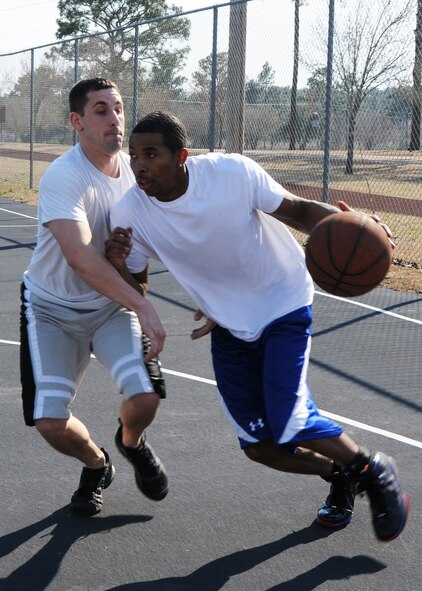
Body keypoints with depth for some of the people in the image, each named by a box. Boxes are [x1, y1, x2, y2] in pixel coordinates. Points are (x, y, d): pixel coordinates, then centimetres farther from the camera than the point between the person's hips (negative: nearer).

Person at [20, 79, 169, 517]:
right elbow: (82, 259, -37)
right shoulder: (62, 177, -26)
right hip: (53, 309, -4)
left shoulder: (133, 170, -5)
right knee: (50, 422, -14)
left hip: (113, 304, 4)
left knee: (145, 398, -17)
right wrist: (143, 309, -41)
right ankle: (96, 466, 22)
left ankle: (131, 443, 21)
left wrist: (138, 297, 3)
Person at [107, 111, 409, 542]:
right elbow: (133, 290, -6)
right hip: (228, 324, 4)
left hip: (283, 304, -4)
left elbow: (295, 209, -13)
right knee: (258, 446, 3)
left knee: (288, 424, -17)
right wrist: (116, 263, -29)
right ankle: (341, 477, 32)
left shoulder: (233, 173, -26)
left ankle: (372, 469, 12)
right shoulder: (129, 213, -17)